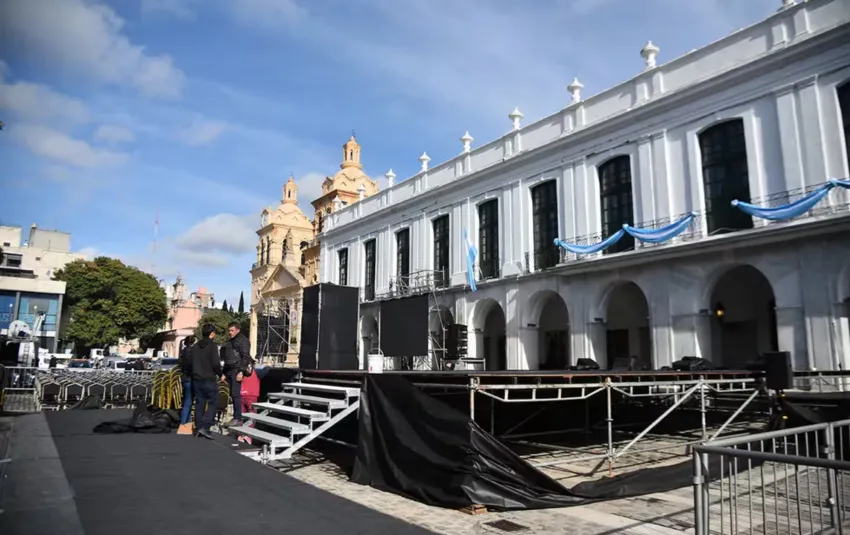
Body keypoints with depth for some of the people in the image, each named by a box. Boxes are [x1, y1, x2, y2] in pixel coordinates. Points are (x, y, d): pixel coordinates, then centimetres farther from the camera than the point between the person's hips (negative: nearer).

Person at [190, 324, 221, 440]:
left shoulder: (195, 346, 10)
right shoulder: (212, 345, -12)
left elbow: (190, 362, 14)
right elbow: (215, 363, -16)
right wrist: (220, 374, 0)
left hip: (196, 379, 7)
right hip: (209, 379, -7)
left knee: (199, 403, 11)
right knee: (213, 402, 0)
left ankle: (198, 428, 13)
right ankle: (205, 427, -10)